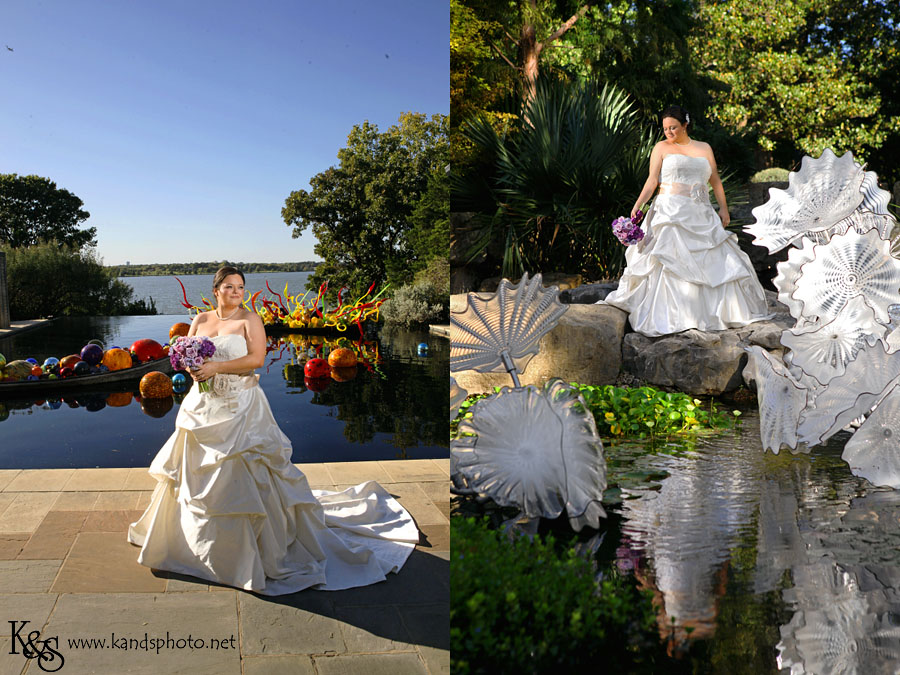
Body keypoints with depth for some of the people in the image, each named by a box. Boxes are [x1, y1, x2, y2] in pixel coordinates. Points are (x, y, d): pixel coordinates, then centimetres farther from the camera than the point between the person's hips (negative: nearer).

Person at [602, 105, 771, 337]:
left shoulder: (704, 148, 15)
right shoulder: (661, 148, 7)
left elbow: (716, 181, 17)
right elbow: (652, 181, -2)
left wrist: (723, 208, 8)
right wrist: (637, 207, -14)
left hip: (701, 215, 4)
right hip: (671, 213, -3)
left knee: (717, 261, 3)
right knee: (670, 263, -10)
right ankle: (669, 317, -7)